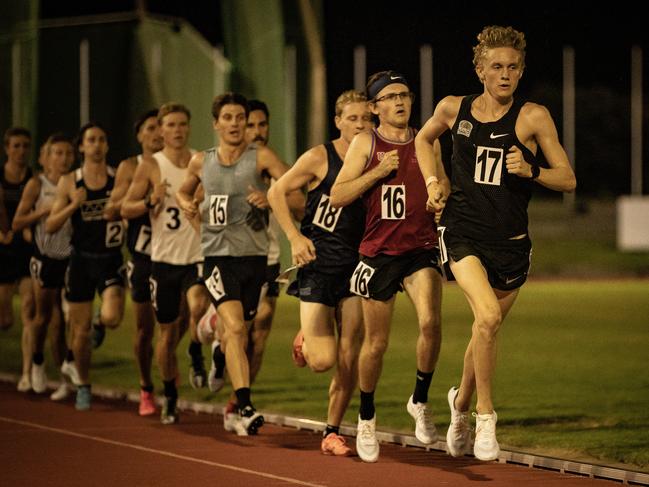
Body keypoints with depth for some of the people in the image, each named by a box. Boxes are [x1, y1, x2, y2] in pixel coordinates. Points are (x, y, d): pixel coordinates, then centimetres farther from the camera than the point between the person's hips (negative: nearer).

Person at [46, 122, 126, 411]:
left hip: (111, 259, -1)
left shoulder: (119, 177, -1)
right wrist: (73, 205, -16)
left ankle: (101, 324, 15)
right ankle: (83, 387, 27)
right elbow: (50, 227, -1)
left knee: (111, 318, -24)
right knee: (80, 332, 6)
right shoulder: (69, 182, 1)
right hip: (81, 259, 1)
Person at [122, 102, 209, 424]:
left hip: (198, 255, 0)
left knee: (198, 306, -29)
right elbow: (125, 209, 1)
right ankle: (170, 399, 23)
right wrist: (151, 202, -17)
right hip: (165, 258, 0)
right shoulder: (151, 166, 0)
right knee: (167, 331, 7)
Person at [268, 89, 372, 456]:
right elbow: (277, 192, 0)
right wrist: (295, 237, -9)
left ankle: (332, 433, 13)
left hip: (355, 262, 3)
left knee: (349, 360, -1)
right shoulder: (319, 158, -7)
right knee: (323, 360, -10)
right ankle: (305, 341, 26)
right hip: (318, 263, -3)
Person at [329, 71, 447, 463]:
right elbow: (337, 197, -3)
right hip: (379, 252, -1)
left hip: (422, 250, 1)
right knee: (376, 343, 6)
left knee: (430, 322, -24)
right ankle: (367, 418, 28)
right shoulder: (366, 143, 3)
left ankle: (420, 401, -2)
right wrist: (379, 171, -12)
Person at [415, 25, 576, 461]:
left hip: (511, 242, 1)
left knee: (487, 329, 13)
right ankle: (485, 415, -12)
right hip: (463, 233, -1)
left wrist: (530, 170, -20)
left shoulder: (533, 116, -4)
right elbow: (424, 139, 25)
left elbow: (568, 180, -2)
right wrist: (433, 183, 11)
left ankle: (461, 402, 42)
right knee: (488, 315, -25)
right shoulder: (454, 109, 3)